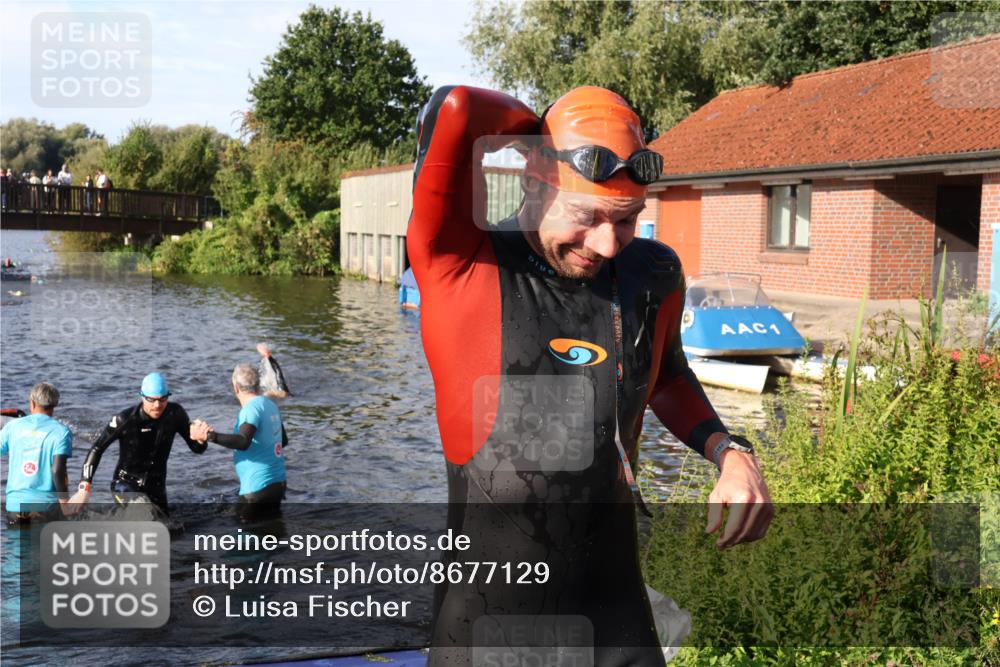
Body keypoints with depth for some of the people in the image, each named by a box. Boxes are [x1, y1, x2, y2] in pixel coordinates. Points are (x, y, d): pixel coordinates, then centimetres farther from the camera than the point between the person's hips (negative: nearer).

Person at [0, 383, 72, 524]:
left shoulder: (13, 425, 3)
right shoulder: (61, 432, -7)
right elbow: (57, 469, -16)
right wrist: (63, 497, -5)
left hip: (15, 503, 3)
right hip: (45, 503, -3)